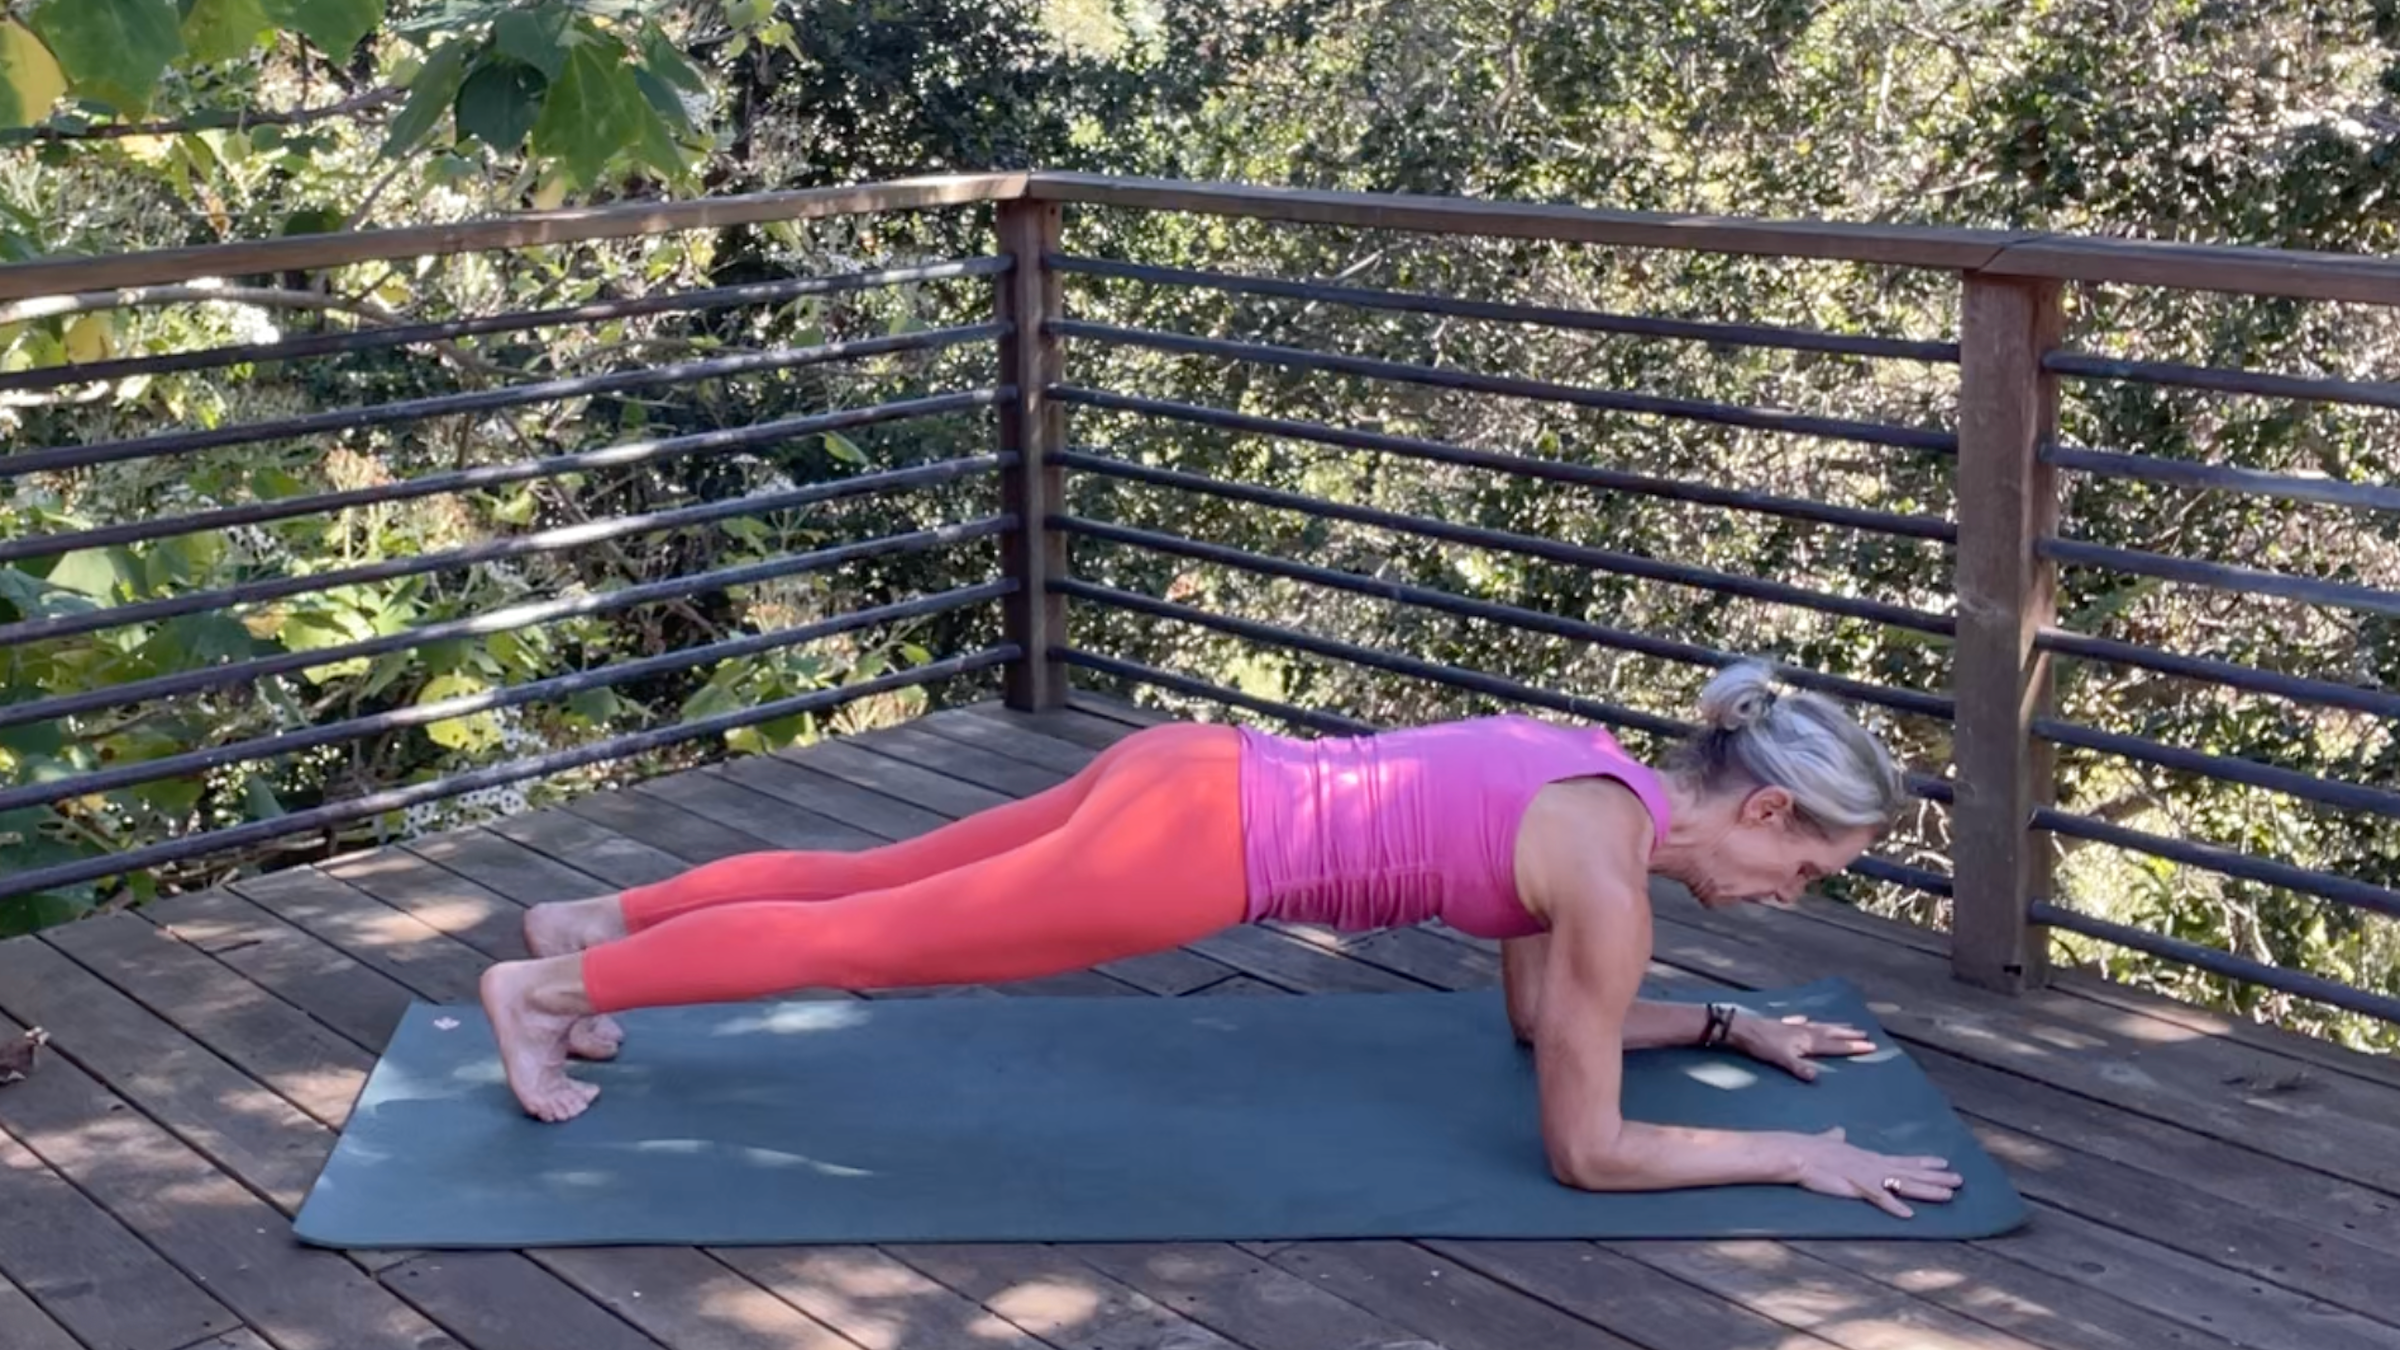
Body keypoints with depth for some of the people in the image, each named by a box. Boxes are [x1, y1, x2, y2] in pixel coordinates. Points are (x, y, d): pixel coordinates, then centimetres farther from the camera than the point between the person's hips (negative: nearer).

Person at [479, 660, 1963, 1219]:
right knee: (864, 941, 4)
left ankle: (594, 919, 33)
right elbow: (1589, 1149, -12)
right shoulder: (1610, 869, -17)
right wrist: (1798, 1154, -5)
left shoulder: (1597, 776, 10)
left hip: (1196, 773, 8)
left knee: (873, 879, 20)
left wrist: (1731, 1025, 22)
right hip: (1191, 844, -8)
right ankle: (546, 990, 16)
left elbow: (1543, 1013, 23)